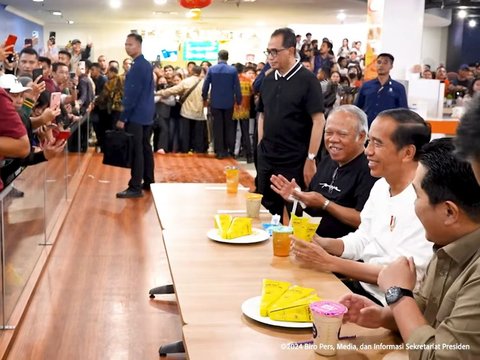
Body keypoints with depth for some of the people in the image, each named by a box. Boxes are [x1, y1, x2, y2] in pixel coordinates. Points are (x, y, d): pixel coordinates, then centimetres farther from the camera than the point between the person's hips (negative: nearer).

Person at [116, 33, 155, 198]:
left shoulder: (137, 66, -16)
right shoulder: (147, 64, 14)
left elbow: (132, 94, -20)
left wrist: (123, 117, -18)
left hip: (136, 115, -10)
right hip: (147, 113, 10)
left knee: (136, 151, -7)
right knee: (146, 148, 14)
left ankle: (135, 187, -5)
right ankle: (148, 182, 22)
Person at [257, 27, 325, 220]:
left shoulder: (307, 80, -9)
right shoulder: (268, 80, 8)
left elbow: (318, 121, -12)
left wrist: (310, 159, -15)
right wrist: (261, 148, 8)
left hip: (294, 162, -5)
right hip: (266, 160, 6)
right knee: (267, 210, 12)